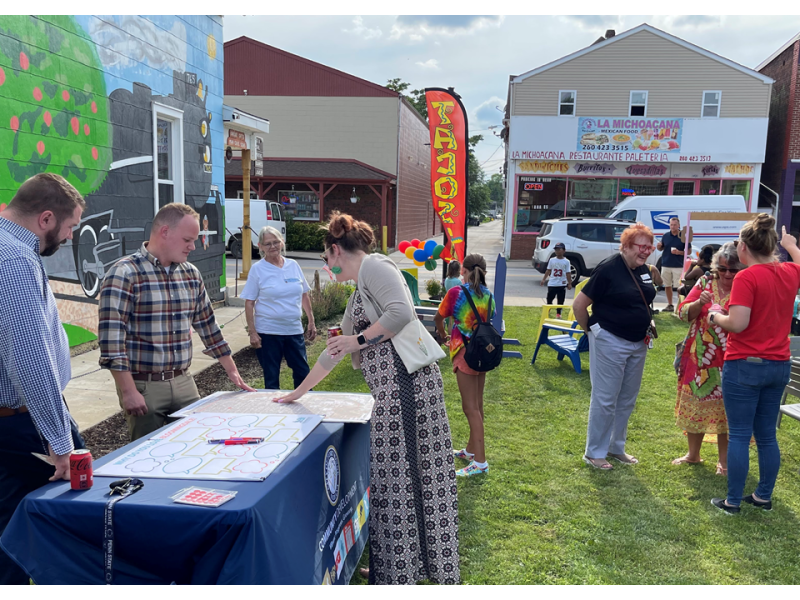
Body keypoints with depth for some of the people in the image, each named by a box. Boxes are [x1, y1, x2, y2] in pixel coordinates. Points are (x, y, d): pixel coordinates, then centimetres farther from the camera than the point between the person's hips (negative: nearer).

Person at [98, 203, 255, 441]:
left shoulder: (191, 274, 7)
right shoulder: (124, 274, -13)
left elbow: (208, 325, 15)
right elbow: (112, 339, -16)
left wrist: (232, 371, 15)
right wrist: (128, 392, -18)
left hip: (184, 383, 6)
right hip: (143, 386, -6)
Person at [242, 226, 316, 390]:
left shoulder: (293, 265, 5)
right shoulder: (258, 269, -4)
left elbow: (304, 295, 13)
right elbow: (249, 303, -5)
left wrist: (311, 321, 10)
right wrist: (252, 332, -10)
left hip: (294, 330, 3)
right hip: (268, 333, -3)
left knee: (303, 373, 8)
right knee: (271, 378, 7)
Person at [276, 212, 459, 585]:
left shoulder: (374, 266, -4)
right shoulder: (357, 295, 25)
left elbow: (402, 312, -21)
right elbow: (334, 352, 30)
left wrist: (359, 340, -11)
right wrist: (298, 393, 34)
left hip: (405, 380, -9)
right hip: (392, 388, 9)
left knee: (395, 474, -1)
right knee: (405, 473, 14)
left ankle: (399, 572, 12)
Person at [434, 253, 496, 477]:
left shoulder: (457, 293, -13)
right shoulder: (488, 295, 4)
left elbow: (438, 318, 0)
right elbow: (488, 322, 10)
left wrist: (442, 333, 22)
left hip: (465, 352, -7)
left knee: (470, 408, -4)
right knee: (477, 405, 17)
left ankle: (480, 462, -4)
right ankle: (471, 450, 32)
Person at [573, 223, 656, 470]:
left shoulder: (643, 270, 6)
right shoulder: (608, 269, -16)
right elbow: (579, 305, -15)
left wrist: (645, 331, 14)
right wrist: (591, 330, -4)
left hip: (638, 344, 8)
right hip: (609, 342, -8)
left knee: (627, 401, 15)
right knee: (604, 400, 0)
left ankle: (616, 447, 30)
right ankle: (594, 453, 14)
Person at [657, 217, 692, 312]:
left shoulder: (683, 236, -3)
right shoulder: (665, 236, 7)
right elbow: (661, 248, 16)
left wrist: (679, 252, -18)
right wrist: (659, 246, -7)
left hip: (678, 266, -4)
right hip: (666, 265, 4)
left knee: (679, 287, -5)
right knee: (668, 286, 10)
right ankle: (670, 305, 20)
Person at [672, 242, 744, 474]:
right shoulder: (706, 282, 3)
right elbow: (683, 312, 1)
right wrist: (699, 302, -18)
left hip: (728, 362, -3)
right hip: (698, 357, 4)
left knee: (725, 409, 2)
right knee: (693, 404, 13)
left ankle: (724, 461, 20)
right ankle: (693, 454, 31)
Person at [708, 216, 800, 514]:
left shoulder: (746, 278, -17)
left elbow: (737, 323, -24)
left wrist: (716, 316, -5)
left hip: (745, 366, -6)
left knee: (739, 435, 2)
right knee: (767, 435, 16)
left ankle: (733, 501, 10)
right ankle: (764, 496, 26)